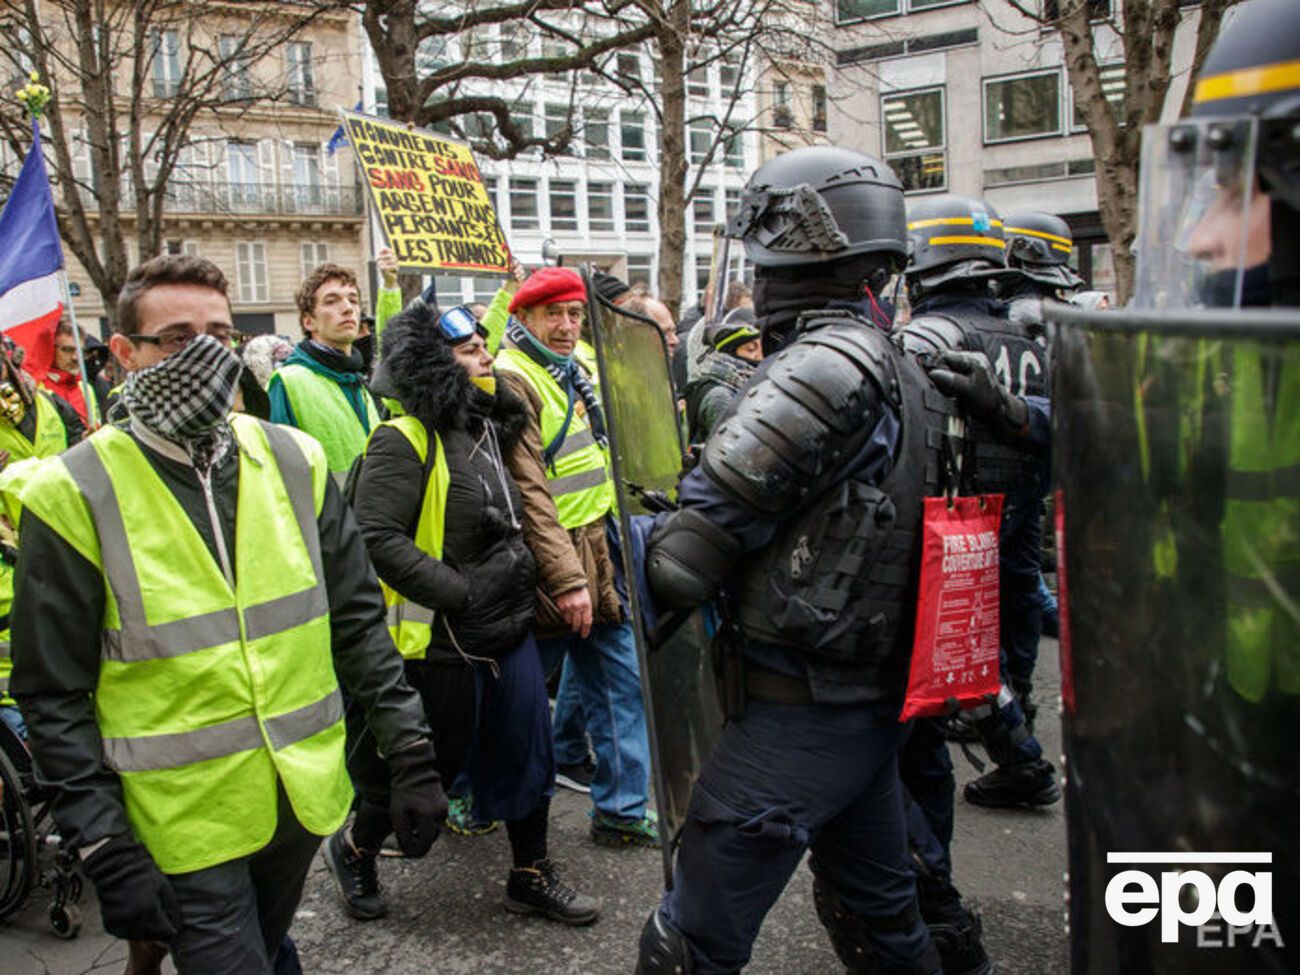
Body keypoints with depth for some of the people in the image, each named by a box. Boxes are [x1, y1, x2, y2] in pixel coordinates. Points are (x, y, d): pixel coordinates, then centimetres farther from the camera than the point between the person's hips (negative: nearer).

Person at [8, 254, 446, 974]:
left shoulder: (294, 461, 0)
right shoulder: (75, 495, -10)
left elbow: (358, 619, 4)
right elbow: (53, 695, -7)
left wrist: (410, 754, 0)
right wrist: (106, 854, -11)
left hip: (305, 799, 4)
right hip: (183, 828, -4)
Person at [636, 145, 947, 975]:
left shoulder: (827, 365, -20)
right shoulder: (902, 369, 10)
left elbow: (718, 502, -20)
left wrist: (652, 566, 0)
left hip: (796, 718, -10)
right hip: (876, 700, 10)